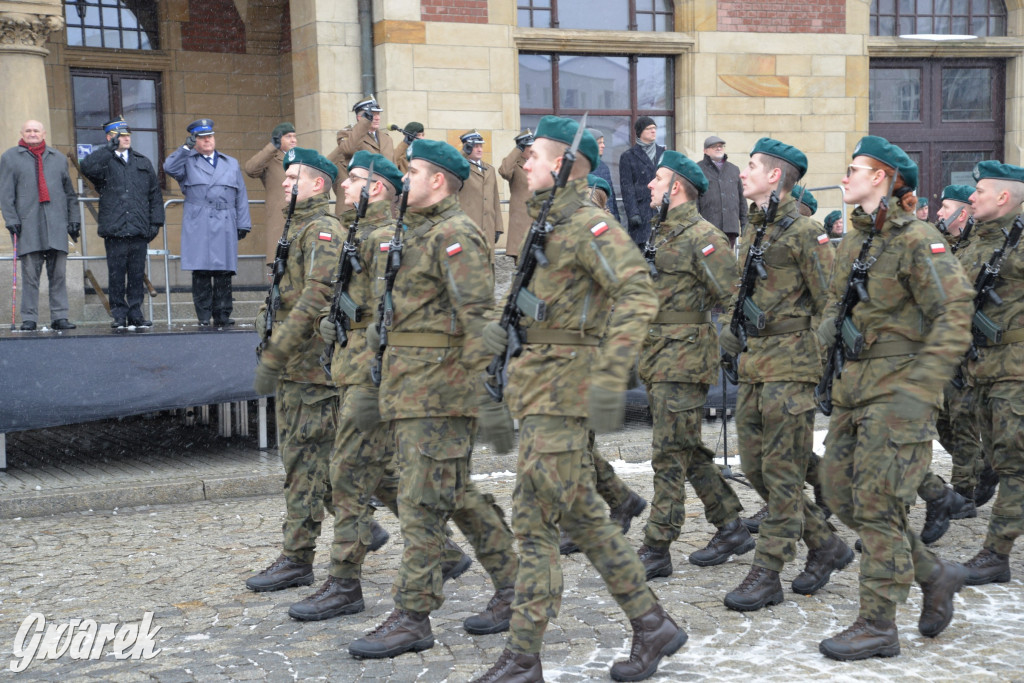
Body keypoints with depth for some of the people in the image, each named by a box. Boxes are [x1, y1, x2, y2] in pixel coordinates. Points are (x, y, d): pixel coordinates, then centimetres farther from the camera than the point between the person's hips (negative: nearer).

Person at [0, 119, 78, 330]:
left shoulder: (58, 158, 18)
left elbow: (69, 193, 20)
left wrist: (73, 219, 12)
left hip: (56, 224, 2)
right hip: (28, 224, -2)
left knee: (58, 273, 0)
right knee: (30, 274, -3)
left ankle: (60, 317, 3)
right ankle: (29, 318, 1)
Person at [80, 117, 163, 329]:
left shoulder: (143, 163, 18)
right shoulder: (104, 162, 6)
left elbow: (155, 194, 17)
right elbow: (87, 167, -19)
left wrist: (155, 222, 7)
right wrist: (110, 148, -14)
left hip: (139, 230, 3)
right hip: (114, 230, -3)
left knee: (137, 275, 4)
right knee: (116, 275, 0)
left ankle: (135, 314, 11)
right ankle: (119, 315, 8)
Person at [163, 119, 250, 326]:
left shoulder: (231, 164, 20)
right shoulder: (188, 163, 13)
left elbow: (241, 196, 17)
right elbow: (169, 168, -8)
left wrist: (243, 224, 9)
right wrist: (186, 147, -9)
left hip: (225, 226, 2)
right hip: (198, 227, -2)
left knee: (224, 273, -1)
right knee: (200, 272, -6)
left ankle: (222, 315, 4)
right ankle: (203, 317, -2)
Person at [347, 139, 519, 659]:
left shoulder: (455, 236, -12)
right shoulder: (413, 235, 20)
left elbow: (478, 320, -20)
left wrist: (488, 400, -25)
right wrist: (374, 390, 24)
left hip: (439, 388, -10)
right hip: (407, 386, 10)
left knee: (422, 500, -5)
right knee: (456, 494, 14)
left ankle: (412, 617, 2)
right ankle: (517, 587, 23)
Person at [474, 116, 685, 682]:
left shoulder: (586, 224, -13)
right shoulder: (545, 224, 17)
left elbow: (637, 292, -26)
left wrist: (610, 376, -32)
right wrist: (503, 325, 12)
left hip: (562, 385, -10)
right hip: (537, 381, 10)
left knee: (534, 519, -6)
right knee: (580, 514, 13)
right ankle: (652, 625, 23)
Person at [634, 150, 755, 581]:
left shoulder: (702, 237, -12)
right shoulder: (660, 234, 16)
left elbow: (730, 296, -17)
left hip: (684, 357, -9)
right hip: (657, 356, 9)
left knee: (671, 454, -6)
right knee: (688, 451, 14)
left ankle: (656, 550, -1)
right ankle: (732, 528, 25)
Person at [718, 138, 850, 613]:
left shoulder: (803, 231, -10)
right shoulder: (753, 231, 16)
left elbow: (830, 301, -11)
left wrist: (821, 356, -12)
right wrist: (728, 327, 12)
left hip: (789, 363, -9)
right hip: (752, 362, 9)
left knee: (781, 470, -3)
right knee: (754, 465, 10)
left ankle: (767, 574, 3)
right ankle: (825, 545, 24)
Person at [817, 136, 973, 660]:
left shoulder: (917, 239, -12)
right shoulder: (852, 240, 13)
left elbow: (954, 316, -16)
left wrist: (918, 389, -21)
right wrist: (829, 326, 5)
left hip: (898, 384, -9)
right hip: (854, 381, 9)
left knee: (877, 503, -6)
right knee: (840, 494, 10)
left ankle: (878, 625, 4)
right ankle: (935, 574, 24)